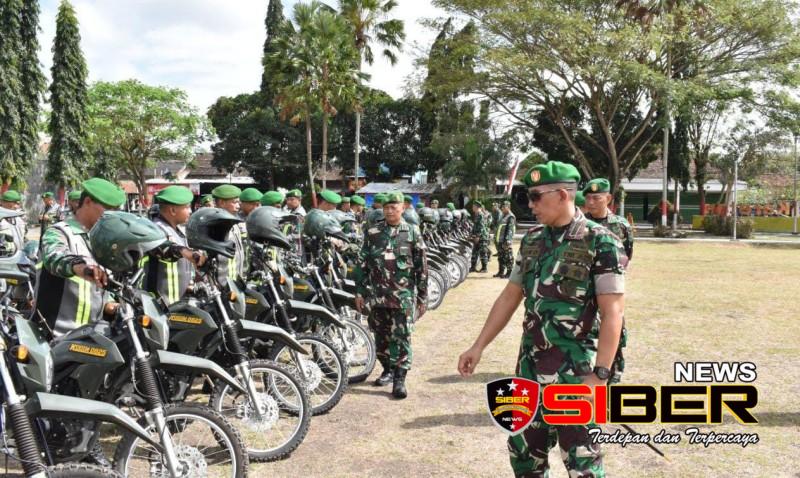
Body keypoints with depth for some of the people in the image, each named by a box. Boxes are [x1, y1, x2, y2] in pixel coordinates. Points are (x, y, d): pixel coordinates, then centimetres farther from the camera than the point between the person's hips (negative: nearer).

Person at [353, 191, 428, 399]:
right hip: (378, 295, 3)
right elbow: (362, 264, 8)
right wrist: (360, 291, 5)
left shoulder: (413, 233, 0)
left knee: (402, 338, -4)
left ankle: (399, 380, 1)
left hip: (404, 296, -3)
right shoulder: (372, 233, 5)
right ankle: (388, 370, 31)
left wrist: (422, 296, 0)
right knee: (381, 336, 12)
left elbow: (421, 266, 1)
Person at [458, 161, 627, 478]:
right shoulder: (532, 240, 8)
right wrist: (478, 347, 10)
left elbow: (612, 313, -15)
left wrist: (600, 374, -20)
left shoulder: (600, 243, -12)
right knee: (523, 452, 16)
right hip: (530, 367, 7)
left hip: (574, 372, -6)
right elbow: (509, 297, 13)